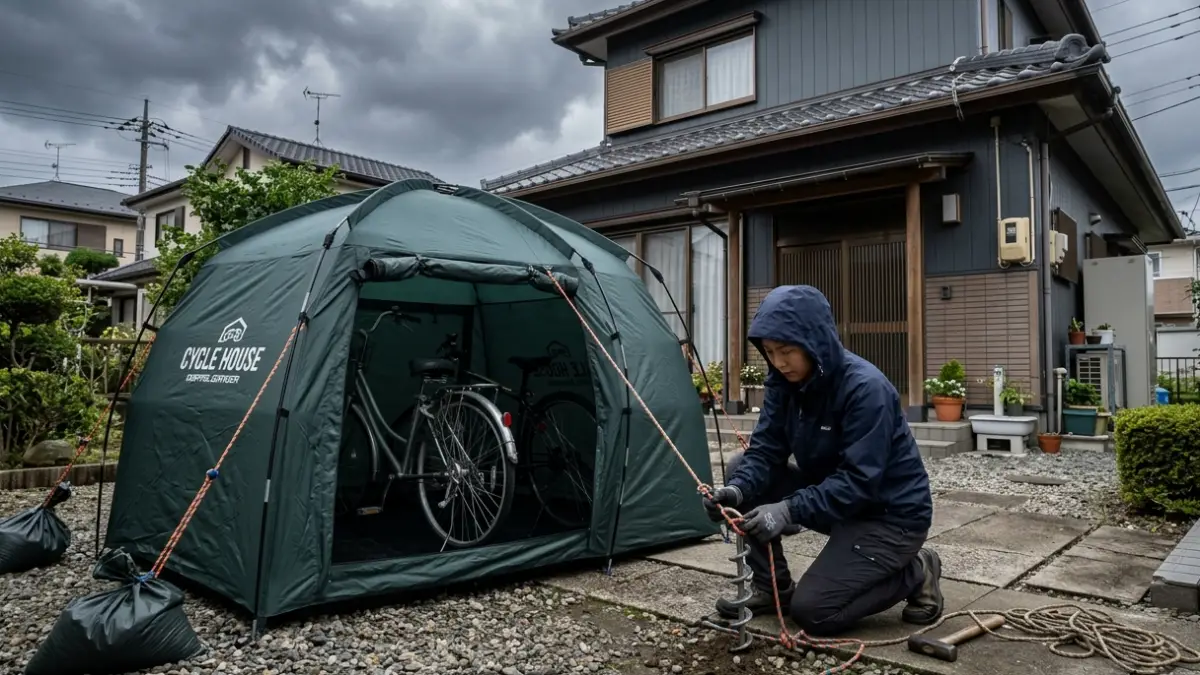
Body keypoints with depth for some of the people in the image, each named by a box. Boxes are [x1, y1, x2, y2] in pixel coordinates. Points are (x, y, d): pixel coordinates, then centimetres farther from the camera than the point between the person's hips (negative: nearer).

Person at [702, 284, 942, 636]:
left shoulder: (866, 388, -28)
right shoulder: (784, 381, -7)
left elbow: (859, 481, -31)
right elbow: (765, 450, -9)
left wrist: (790, 511, -39)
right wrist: (737, 489, -29)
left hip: (891, 514, -7)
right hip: (831, 496, 7)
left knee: (812, 611, -16)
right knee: (741, 466, -8)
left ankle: (915, 573, 7)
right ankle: (772, 589, 4)